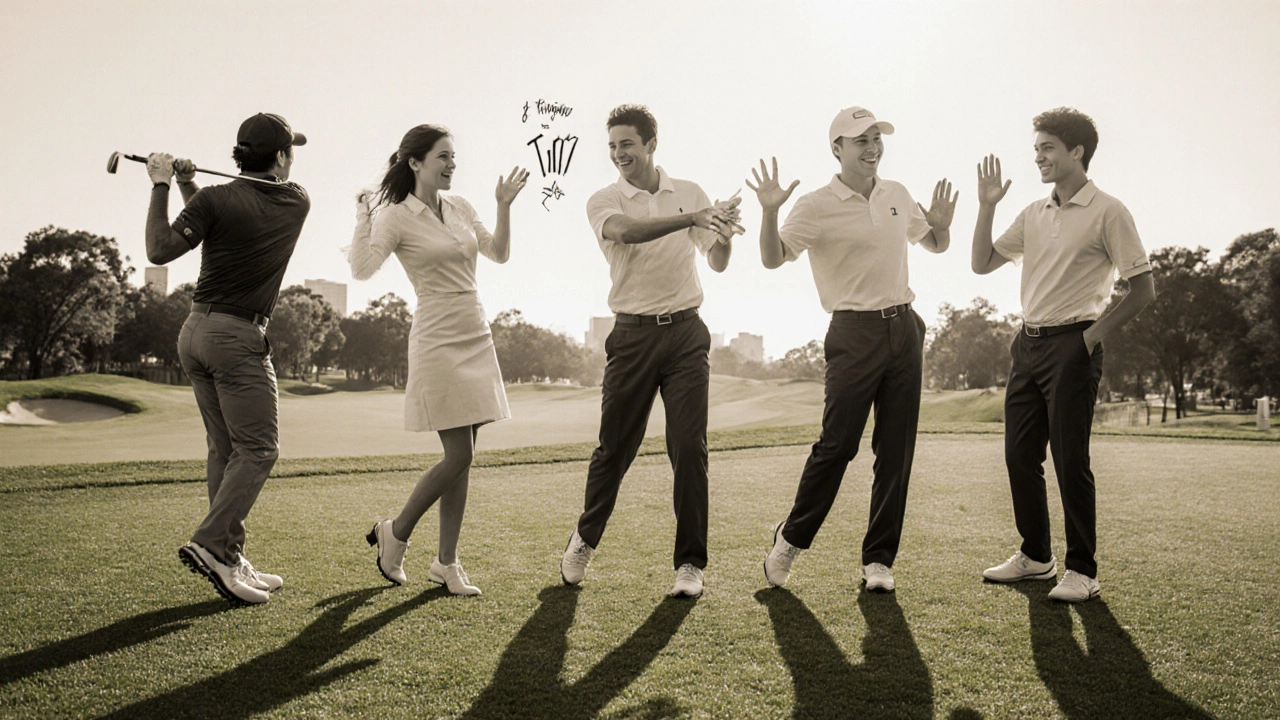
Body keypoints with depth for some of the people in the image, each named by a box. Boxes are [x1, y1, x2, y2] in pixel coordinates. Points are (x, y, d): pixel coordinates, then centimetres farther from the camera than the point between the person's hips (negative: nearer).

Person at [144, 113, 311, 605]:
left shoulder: (216, 200, 1)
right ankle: (210, 544, -15)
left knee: (225, 449, 7)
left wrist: (163, 186, 5)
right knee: (258, 448, -1)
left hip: (196, 331, 5)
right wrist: (188, 186, 17)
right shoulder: (296, 203, 1)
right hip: (238, 337, -4)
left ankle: (231, 560, 10)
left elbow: (160, 250, -3)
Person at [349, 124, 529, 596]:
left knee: (462, 459, 7)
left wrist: (504, 205, 9)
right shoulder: (395, 216, -7)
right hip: (439, 341, -6)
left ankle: (446, 563, 16)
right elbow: (362, 269, -20)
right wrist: (363, 214, -22)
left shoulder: (459, 206, 12)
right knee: (458, 456, -9)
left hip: (476, 339, 7)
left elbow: (499, 254, 19)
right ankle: (394, 533, 15)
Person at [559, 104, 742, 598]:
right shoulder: (603, 202, 2)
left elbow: (717, 264, 7)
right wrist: (693, 217, -33)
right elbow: (626, 232, -22)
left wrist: (723, 233, -15)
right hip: (633, 334, -1)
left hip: (686, 332, 2)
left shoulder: (690, 193, 10)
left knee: (689, 448, -3)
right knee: (614, 447, 4)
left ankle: (690, 562, 8)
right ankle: (584, 540, 28)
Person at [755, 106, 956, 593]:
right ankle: (790, 539, 13)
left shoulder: (897, 195, 13)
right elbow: (773, 258, -12)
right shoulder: (817, 206, -4)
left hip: (904, 329, 6)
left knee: (896, 451, 5)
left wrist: (941, 224, 3)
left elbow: (935, 246, 25)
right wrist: (769, 211, -28)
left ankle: (878, 559, 15)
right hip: (855, 333, -5)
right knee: (836, 444, -7)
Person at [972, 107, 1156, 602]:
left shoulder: (1107, 212, -5)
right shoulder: (1033, 214, 14)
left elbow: (1143, 289, -5)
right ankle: (1035, 556, 22)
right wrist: (987, 206, 4)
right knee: (1020, 456, 8)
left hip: (1071, 347, -7)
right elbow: (982, 264, 13)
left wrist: (1094, 335, -9)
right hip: (1028, 344, 7)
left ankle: (1082, 570, 6)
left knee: (1070, 459, -5)